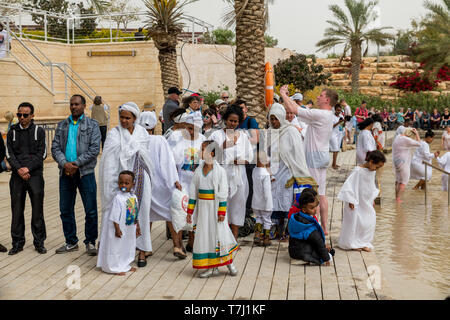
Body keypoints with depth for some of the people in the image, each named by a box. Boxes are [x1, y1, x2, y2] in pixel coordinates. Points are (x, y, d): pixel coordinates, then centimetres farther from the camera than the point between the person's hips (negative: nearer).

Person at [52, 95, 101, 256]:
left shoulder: (92, 125, 2)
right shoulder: (62, 125, 13)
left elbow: (94, 149, -8)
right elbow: (55, 148, 6)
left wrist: (76, 164, -15)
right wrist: (64, 163, -12)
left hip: (85, 172, -4)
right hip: (66, 173, 4)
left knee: (91, 210, -1)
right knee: (65, 210, 10)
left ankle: (90, 242, 12)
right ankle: (71, 242, 23)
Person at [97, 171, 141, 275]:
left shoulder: (134, 197, 2)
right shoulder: (118, 198, -20)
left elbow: (136, 213, 14)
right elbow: (115, 216, -20)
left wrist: (137, 226, 17)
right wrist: (117, 229, -22)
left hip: (129, 228, 8)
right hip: (119, 227, -8)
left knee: (128, 246, 18)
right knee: (116, 247, 0)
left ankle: (125, 265, 32)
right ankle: (115, 268, 10)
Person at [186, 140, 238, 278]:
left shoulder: (220, 171, -7)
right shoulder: (199, 170, 6)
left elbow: (223, 193, -9)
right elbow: (193, 191, 9)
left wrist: (222, 212, -14)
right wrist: (190, 211, 6)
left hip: (216, 206, -5)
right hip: (203, 208, 5)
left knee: (220, 233, -4)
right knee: (205, 235, 4)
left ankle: (229, 263, 15)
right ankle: (212, 267, 13)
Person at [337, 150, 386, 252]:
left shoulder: (372, 171, 3)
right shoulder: (358, 171, -22)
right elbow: (349, 185, -21)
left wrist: (372, 199, 18)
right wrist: (350, 200, -20)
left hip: (367, 203, 8)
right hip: (356, 203, -7)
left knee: (368, 222, 7)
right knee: (354, 223, 1)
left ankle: (363, 243, 19)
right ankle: (351, 243, 15)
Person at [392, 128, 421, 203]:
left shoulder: (397, 137, 7)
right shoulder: (406, 140, -20)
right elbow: (419, 143, -11)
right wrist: (416, 133, -5)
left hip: (395, 161, 9)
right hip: (403, 162, -9)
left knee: (398, 180, 17)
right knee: (404, 182, 0)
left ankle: (396, 198, 20)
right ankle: (398, 199, -3)